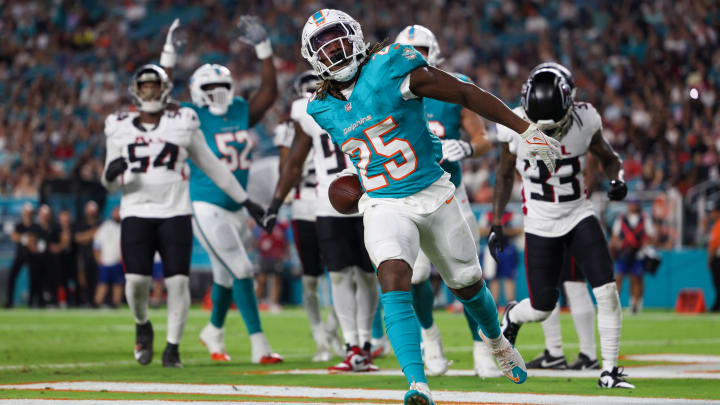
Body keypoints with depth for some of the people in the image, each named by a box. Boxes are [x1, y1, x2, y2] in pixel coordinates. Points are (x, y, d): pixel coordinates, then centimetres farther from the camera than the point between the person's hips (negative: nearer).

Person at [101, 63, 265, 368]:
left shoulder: (183, 123, 6)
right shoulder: (120, 128, 9)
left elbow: (212, 166, 14)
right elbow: (111, 183, 15)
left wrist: (245, 200, 16)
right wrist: (110, 174, -10)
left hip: (175, 214, 0)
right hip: (136, 214, 0)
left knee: (177, 282, -8)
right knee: (136, 280, -11)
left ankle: (172, 348, 6)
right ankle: (142, 325, 21)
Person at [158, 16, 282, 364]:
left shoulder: (241, 113, 7)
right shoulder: (192, 118, -8)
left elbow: (270, 90, 7)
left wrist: (263, 48, 2)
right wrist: (169, 57, -21)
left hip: (235, 208, 6)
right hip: (206, 208, -6)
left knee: (225, 276, 18)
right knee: (241, 271, -13)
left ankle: (214, 330, 41)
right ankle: (259, 344, -11)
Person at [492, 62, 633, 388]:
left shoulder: (583, 122, -16)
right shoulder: (517, 128, -16)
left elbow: (608, 157, 3)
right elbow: (505, 176, 1)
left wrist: (617, 178, -19)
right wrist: (496, 223, -1)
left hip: (579, 216, 1)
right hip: (540, 224, -1)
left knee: (607, 291, -14)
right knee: (542, 308, 1)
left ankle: (609, 370, -3)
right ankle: (512, 317, 38)